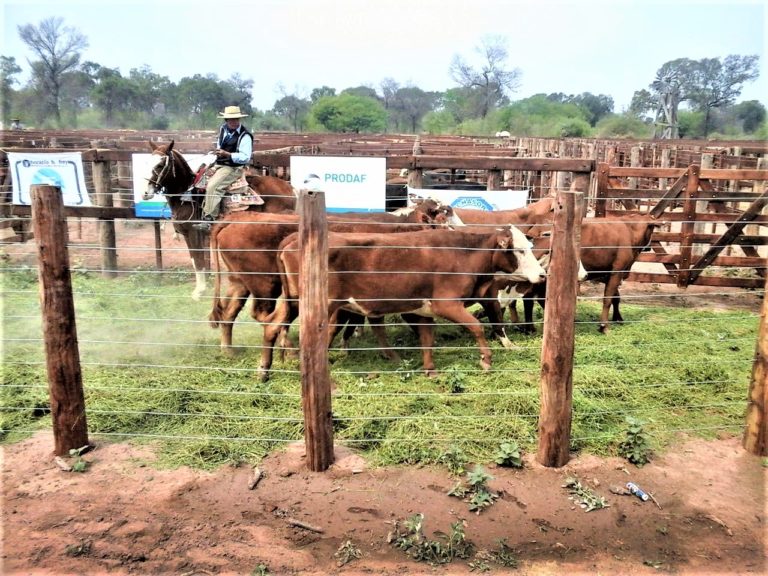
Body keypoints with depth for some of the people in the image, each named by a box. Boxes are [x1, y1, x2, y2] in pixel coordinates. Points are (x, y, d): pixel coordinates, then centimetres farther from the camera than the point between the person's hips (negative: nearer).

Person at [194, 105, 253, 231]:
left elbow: (245, 157, -20)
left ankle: (208, 220, -24)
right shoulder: (223, 129, 11)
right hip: (219, 164, 9)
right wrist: (218, 151, 9)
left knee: (212, 186, -26)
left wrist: (227, 154, -27)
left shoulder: (245, 136, -14)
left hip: (233, 168, -9)